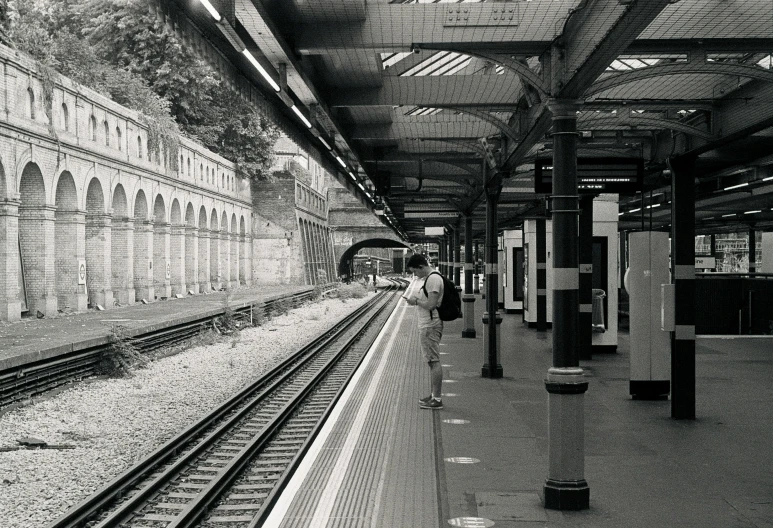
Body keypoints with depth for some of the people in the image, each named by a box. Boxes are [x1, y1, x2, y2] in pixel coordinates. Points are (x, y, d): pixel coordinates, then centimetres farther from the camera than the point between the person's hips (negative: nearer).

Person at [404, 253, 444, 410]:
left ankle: (437, 399, -6)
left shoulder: (433, 279, -17)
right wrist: (416, 299, 9)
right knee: (432, 361, 15)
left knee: (434, 361, -8)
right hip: (428, 325, 11)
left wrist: (415, 301, -9)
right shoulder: (430, 278, 16)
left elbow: (431, 305, -23)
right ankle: (433, 395, 22)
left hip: (430, 326, -11)